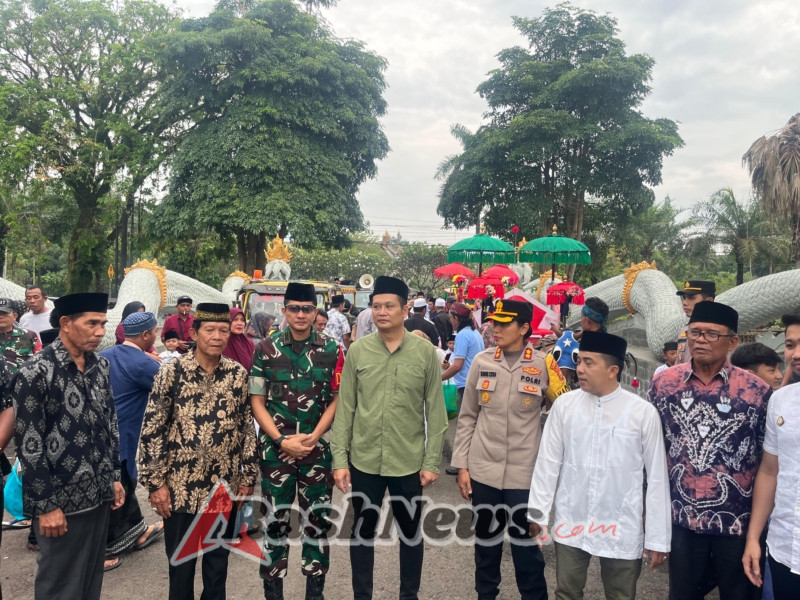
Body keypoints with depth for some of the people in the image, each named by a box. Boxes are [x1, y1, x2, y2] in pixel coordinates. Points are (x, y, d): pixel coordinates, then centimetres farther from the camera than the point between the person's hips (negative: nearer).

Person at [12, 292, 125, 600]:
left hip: (99, 494, 6)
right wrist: (46, 505, -14)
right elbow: (29, 446, -15)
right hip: (62, 500, -5)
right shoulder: (35, 373, -15)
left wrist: (114, 477, 11)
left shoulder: (101, 366, 4)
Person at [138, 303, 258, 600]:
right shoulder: (172, 371, -10)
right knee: (181, 562, 14)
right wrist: (155, 483, -9)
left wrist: (248, 477, 4)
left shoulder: (238, 374, -2)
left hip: (225, 487, 2)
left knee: (218, 561, 18)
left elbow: (248, 428, 4)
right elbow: (151, 429, -8)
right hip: (181, 487, -2)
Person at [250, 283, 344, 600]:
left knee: (318, 519, 9)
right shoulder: (266, 349, -1)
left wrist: (312, 438, -10)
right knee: (276, 519, 9)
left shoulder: (332, 350, -1)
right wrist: (282, 440, -11)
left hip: (318, 449, 1)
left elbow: (336, 400, 1)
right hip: (276, 449, 0)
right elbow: (257, 402, 0)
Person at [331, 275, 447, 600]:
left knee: (411, 533, 16)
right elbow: (345, 408, 0)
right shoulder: (357, 350, -2)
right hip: (364, 461, 1)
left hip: (409, 462, -1)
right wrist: (340, 459, -3)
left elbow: (435, 411, -3)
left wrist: (432, 461, -5)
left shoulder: (425, 352, -6)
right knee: (363, 531, 16)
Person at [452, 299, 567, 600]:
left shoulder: (543, 365, -6)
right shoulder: (482, 362, -1)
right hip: (484, 469, 2)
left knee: (525, 541, 8)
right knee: (486, 539, 16)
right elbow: (467, 417, 4)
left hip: (525, 472, -2)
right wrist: (462, 465, 3)